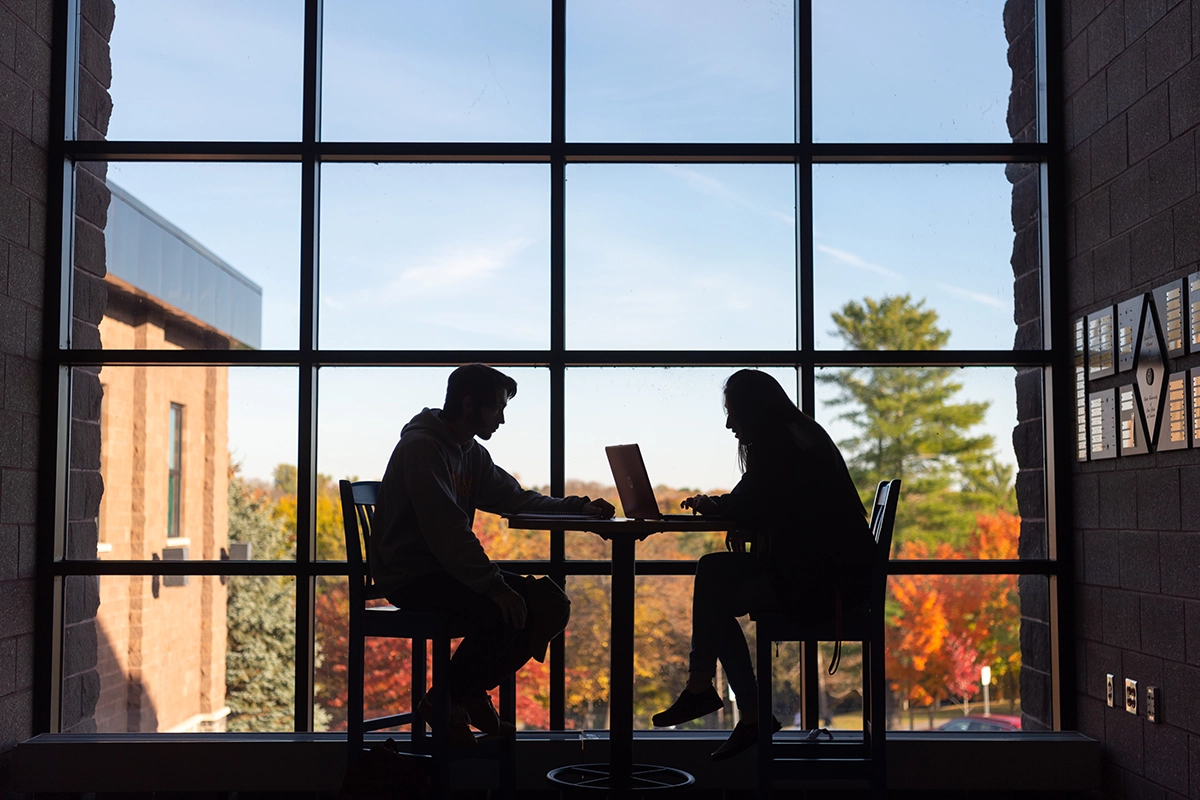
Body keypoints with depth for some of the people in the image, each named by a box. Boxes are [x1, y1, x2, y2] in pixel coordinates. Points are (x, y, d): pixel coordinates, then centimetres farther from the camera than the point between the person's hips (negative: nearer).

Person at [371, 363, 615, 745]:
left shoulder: (473, 454, 13)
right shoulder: (421, 447, -17)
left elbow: (516, 499, 15)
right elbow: (447, 530, -26)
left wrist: (579, 506, 2)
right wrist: (494, 585, -31)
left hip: (450, 567, 9)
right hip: (409, 575, -9)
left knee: (550, 605, -3)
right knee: (501, 612, -30)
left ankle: (474, 691, 5)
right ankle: (443, 703, -10)